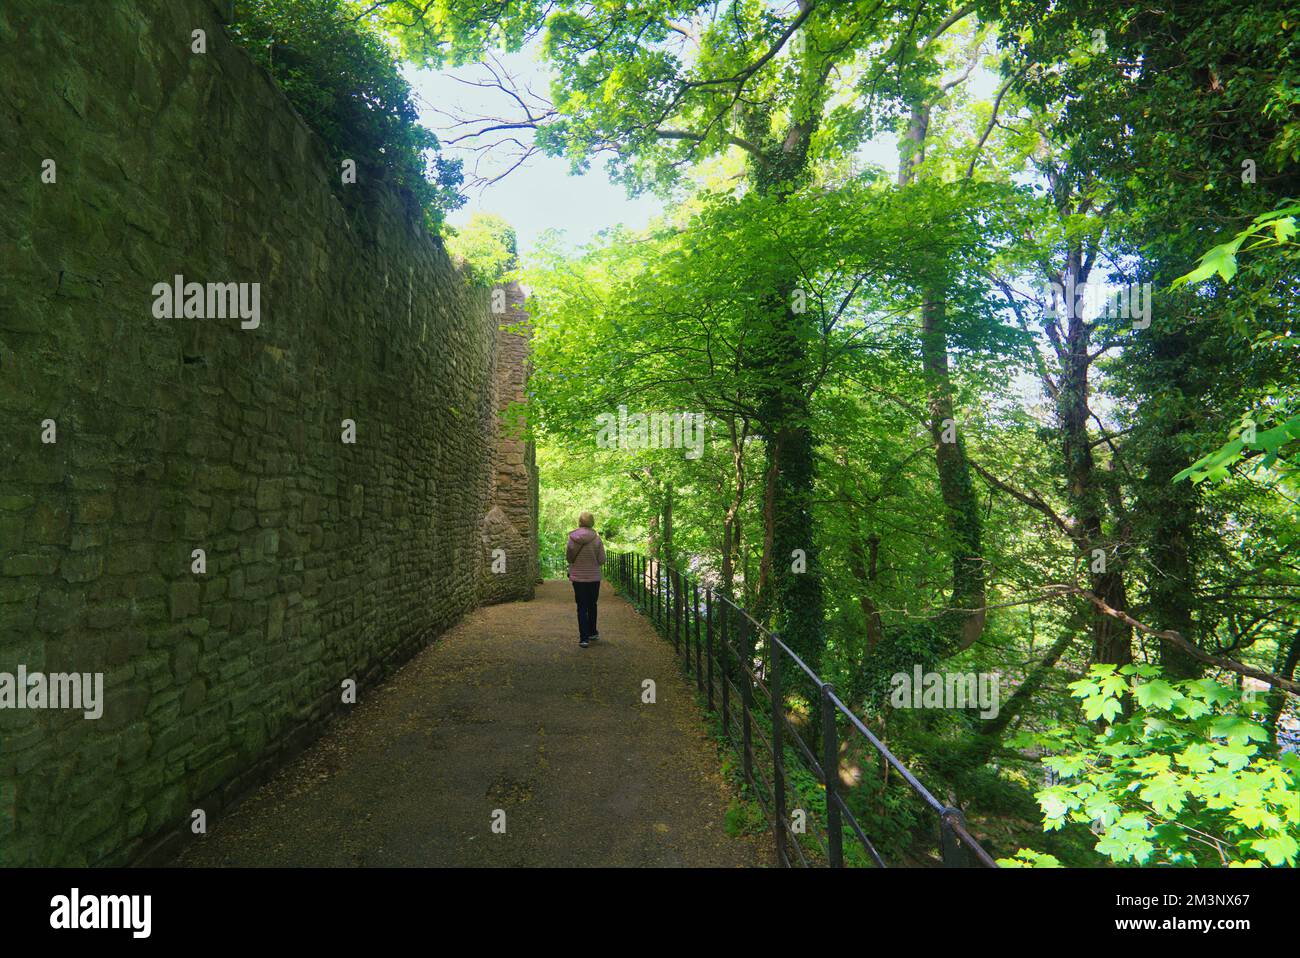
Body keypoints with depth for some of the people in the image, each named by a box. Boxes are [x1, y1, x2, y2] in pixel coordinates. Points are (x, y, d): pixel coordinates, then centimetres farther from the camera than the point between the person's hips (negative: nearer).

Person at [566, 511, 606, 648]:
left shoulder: (573, 538, -8)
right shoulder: (597, 539, -11)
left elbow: (568, 557, 0)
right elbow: (602, 560, -8)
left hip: (578, 577, 0)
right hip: (594, 577, 0)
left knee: (581, 607, 6)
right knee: (592, 605, 19)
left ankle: (584, 638, 0)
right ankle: (592, 633, 31)